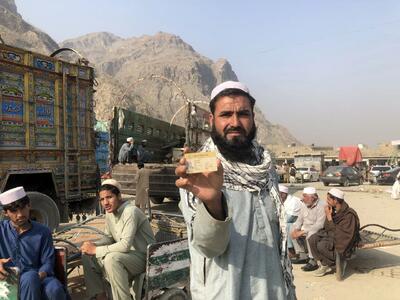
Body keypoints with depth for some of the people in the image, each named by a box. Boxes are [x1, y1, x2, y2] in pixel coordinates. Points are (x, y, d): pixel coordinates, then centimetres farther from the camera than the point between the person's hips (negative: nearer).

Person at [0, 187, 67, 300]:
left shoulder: (43, 232, 5)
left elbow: (47, 262, 3)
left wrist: (38, 277, -19)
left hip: (37, 277, 1)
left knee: (55, 290, -31)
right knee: (30, 276, -34)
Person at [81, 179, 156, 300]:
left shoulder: (130, 211, -24)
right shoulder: (109, 212, 2)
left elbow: (125, 245, -31)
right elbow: (109, 238, 13)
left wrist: (96, 250, -24)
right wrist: (93, 245, -7)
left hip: (144, 257, -9)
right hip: (127, 255, 9)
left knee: (112, 258, -34)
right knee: (87, 255, 2)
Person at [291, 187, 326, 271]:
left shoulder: (321, 206, -22)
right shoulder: (305, 205, 5)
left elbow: (319, 225, -29)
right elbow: (299, 219, 11)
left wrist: (303, 232, -29)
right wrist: (295, 229, -9)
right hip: (306, 229, 9)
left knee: (310, 235, -34)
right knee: (293, 232, -1)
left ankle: (313, 262, -22)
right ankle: (303, 256, 8)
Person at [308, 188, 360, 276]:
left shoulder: (349, 215, -26)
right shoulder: (333, 210, -4)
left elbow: (336, 232, -27)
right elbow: (327, 228, 4)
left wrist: (329, 217, -28)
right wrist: (328, 216, -13)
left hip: (343, 242, -8)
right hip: (331, 234, 8)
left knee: (321, 245, -27)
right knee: (312, 239, -12)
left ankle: (327, 265, 4)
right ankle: (322, 264, 1)